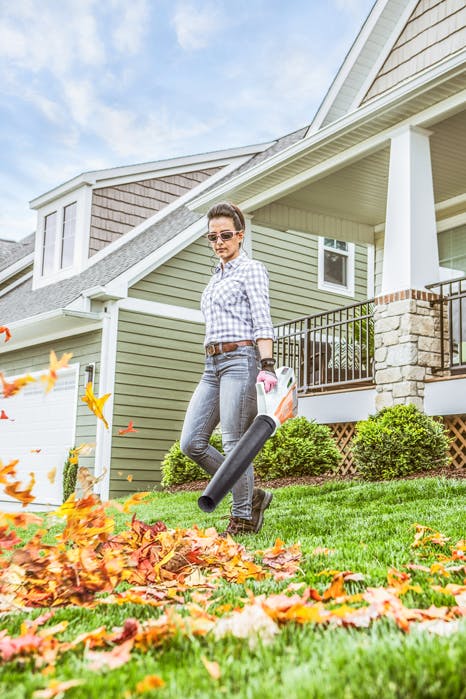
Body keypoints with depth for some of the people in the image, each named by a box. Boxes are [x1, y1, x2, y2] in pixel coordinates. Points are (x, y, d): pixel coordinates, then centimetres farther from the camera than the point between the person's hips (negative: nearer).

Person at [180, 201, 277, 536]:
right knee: (192, 442, 2)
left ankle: (243, 518, 6)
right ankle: (252, 495, 13)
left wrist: (267, 366, -21)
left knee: (234, 443, -8)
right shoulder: (217, 277, 23)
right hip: (213, 364, 8)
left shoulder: (251, 269, 0)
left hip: (240, 359, -8)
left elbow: (262, 322, -10)